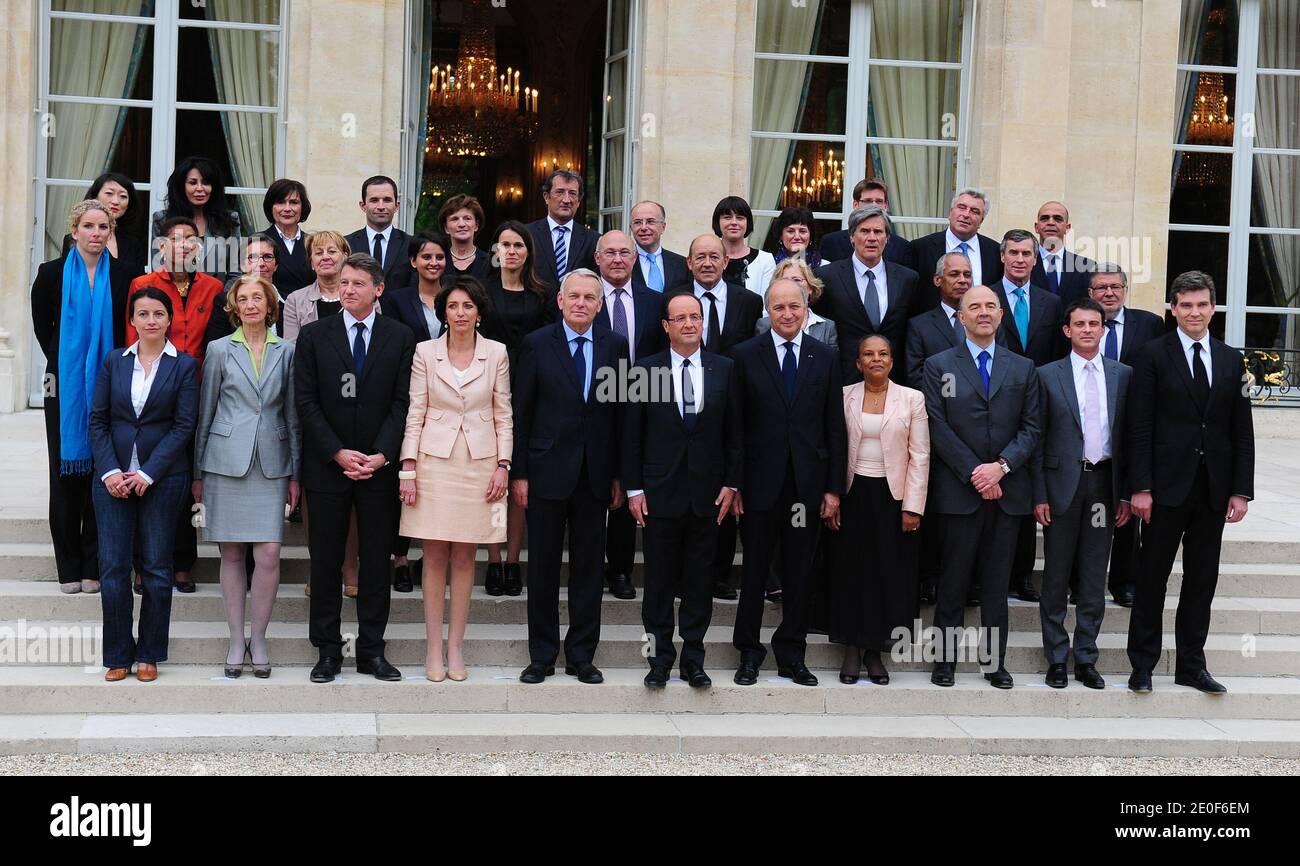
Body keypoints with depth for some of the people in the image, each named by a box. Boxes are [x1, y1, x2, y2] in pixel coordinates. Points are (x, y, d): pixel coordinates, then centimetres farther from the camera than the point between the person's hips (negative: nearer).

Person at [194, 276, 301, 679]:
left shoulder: (286, 352, 8)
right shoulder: (219, 350, 5)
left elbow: (293, 416, 10)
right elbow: (205, 415, 8)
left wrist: (295, 474, 6)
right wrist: (197, 474, 6)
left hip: (271, 464, 0)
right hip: (226, 461, 0)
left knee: (269, 555, -6)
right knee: (231, 554, 4)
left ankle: (259, 638, 8)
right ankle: (236, 639, 14)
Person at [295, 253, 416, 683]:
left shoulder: (400, 337, 5)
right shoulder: (314, 336, 4)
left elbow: (402, 401, 1)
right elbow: (306, 402, -1)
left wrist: (381, 454, -11)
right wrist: (338, 452, -10)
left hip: (379, 466, 0)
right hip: (326, 466, 0)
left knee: (377, 562, 5)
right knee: (325, 562, 4)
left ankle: (371, 651, 14)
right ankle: (328, 651, 12)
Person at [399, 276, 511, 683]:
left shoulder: (496, 353, 4)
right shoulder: (425, 352, 3)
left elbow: (503, 415, 7)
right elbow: (415, 413, 2)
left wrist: (503, 465, -2)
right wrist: (408, 468, -4)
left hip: (479, 464, 1)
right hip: (434, 462, 0)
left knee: (464, 557, 5)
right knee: (435, 557, 2)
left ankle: (455, 649, 12)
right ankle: (434, 650, 8)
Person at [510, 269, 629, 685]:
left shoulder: (615, 346, 5)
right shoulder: (537, 344, -1)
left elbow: (621, 413, 6)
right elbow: (521, 413, -1)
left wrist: (619, 475, 3)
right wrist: (518, 473, -5)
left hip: (595, 474, 2)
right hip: (547, 471, -2)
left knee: (589, 568, 7)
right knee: (543, 567, 6)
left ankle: (581, 655, 17)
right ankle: (542, 655, 17)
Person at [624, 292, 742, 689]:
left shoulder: (724, 369, 5)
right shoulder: (645, 370, 1)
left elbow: (734, 432, 7)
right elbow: (632, 435, 2)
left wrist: (731, 483, 1)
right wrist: (633, 488, -3)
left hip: (707, 493, 1)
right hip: (660, 493, -1)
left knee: (700, 581, 7)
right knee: (659, 581, 4)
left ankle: (693, 660, 15)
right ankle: (659, 660, 13)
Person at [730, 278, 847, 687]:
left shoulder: (825, 358, 6)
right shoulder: (745, 355, 0)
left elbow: (835, 427, 5)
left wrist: (834, 488, 1)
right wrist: (731, 483, -6)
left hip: (807, 483, 2)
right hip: (760, 482, -2)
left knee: (799, 573, 8)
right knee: (754, 572, 6)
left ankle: (791, 655, 19)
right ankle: (749, 653, 18)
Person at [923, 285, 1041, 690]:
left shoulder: (1023, 368, 12)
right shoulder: (938, 366, 4)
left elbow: (1031, 427, 6)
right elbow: (938, 428, -4)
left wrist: (1001, 466, -10)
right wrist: (973, 473, -11)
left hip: (1007, 489, 2)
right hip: (958, 489, -2)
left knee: (997, 581, 6)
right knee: (953, 579, 2)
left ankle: (994, 660, 12)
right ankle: (945, 659, 8)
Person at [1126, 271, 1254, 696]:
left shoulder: (1231, 360, 10)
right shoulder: (1153, 355, -2)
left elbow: (1243, 432, 9)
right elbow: (1140, 427, -6)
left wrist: (1241, 490, 2)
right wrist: (1141, 487, -11)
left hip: (1213, 488, 4)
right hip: (1167, 485, -3)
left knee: (1202, 580, 9)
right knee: (1153, 577, 3)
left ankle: (1191, 665, 18)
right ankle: (1143, 664, 12)